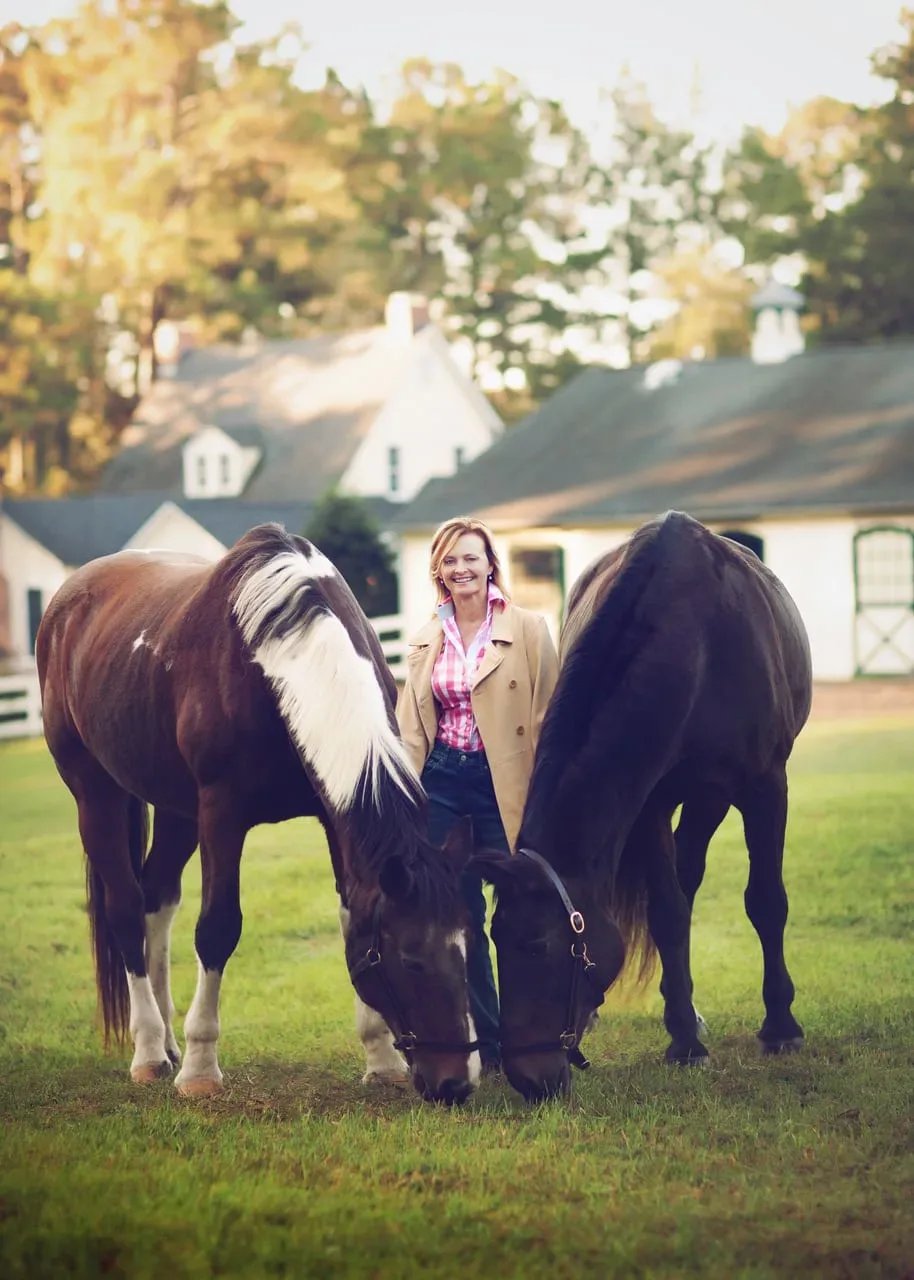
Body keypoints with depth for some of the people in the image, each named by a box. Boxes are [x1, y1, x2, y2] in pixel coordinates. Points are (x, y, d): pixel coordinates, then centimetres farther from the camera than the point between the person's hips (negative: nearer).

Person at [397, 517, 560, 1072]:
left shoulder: (528, 630, -2)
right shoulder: (426, 641, 10)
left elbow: (547, 718, -4)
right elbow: (409, 725, 11)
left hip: (504, 781, -4)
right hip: (442, 782, 4)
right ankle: (485, 1040, 18)